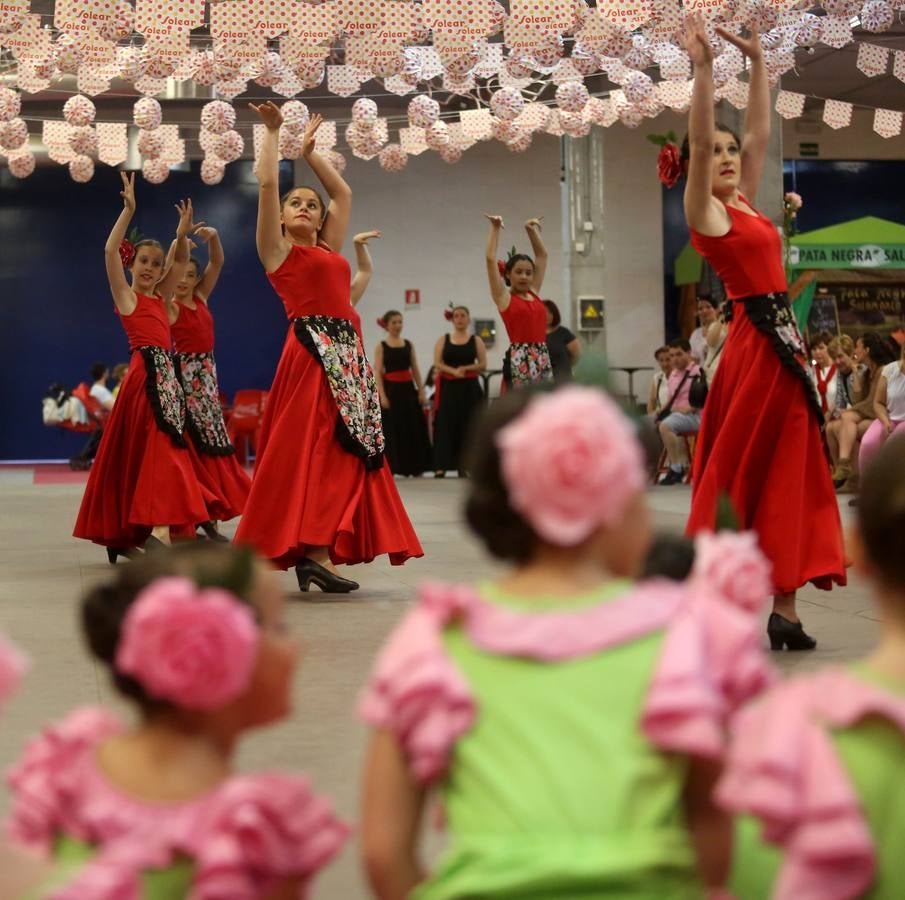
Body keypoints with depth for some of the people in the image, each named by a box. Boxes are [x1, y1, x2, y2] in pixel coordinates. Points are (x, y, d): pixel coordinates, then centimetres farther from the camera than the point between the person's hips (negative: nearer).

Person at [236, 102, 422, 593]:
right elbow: (266, 184, -1)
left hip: (347, 354, 7)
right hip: (312, 350, -7)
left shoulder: (328, 250, 21)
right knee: (314, 451, -13)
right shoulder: (279, 250, 5)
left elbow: (344, 193, 31)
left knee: (345, 451, 3)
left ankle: (316, 553, 3)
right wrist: (272, 132, 7)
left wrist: (309, 149, 33)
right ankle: (315, 553, -17)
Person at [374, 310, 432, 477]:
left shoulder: (408, 344, 10)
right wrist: (382, 396, -14)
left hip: (408, 388, 4)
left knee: (413, 428, 5)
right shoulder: (381, 346, 0)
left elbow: (415, 370, 11)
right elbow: (378, 373, -6)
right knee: (391, 429, -3)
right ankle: (390, 467, 3)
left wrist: (421, 391, 2)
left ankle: (415, 467, 12)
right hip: (391, 389, -4)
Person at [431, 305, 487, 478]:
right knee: (446, 424, -5)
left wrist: (465, 368, -14)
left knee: (467, 425, -1)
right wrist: (453, 371, -17)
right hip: (448, 387, 0)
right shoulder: (443, 340, 8)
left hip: (469, 388, 0)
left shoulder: (476, 341, 7)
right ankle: (441, 466, -6)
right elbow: (437, 364, -1)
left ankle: (464, 465, 6)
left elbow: (483, 365, 1)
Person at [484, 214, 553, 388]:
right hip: (518, 361, -6)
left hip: (542, 360, 6)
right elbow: (491, 258, -3)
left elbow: (542, 255, 23)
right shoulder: (504, 297, 2)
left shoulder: (534, 293, 16)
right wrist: (495, 229, 4)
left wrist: (531, 230, 20)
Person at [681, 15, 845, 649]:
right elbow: (698, 140, -17)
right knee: (737, 474, -5)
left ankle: (783, 608, 8)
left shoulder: (744, 204, 16)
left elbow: (762, 134, 21)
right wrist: (703, 66, -22)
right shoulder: (704, 211, -5)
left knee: (786, 477, 6)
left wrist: (758, 64, 18)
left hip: (782, 342, 8)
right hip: (754, 342, -8)